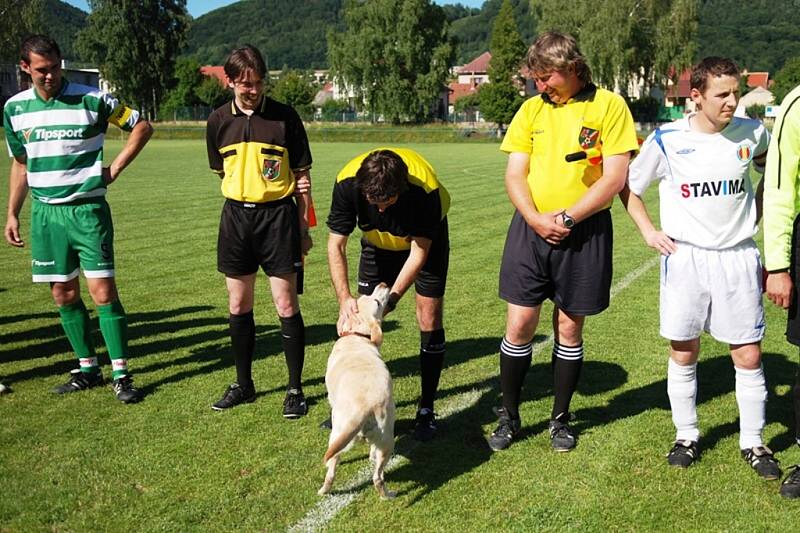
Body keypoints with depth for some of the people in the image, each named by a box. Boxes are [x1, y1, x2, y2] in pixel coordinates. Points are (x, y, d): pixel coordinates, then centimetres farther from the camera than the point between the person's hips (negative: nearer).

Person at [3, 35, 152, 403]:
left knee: (103, 292, -7)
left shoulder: (91, 99, -7)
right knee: (64, 295, 8)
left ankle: (121, 374, 1)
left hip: (87, 209, -4)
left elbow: (142, 127, 2)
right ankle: (87, 368, 21)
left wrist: (113, 170, -4)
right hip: (45, 212, 4)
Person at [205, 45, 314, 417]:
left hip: (279, 215, -3)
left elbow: (302, 176, 0)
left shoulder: (285, 117, -3)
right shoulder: (219, 121, 5)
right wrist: (242, 202, 12)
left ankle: (295, 388, 11)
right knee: (239, 306, 10)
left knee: (286, 306, -1)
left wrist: (303, 228, -2)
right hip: (236, 215, 4)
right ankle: (243, 383, 26)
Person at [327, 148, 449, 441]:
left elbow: (419, 252, -28)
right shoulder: (347, 182, -32)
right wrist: (345, 298, -36)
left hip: (426, 240, -2)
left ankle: (426, 409, 5)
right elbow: (335, 244, -25)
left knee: (429, 319, -7)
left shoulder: (426, 187, -39)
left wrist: (391, 298, -34)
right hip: (378, 242, 3)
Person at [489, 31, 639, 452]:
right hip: (531, 228, 3)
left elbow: (614, 179, -9)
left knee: (570, 327, 8)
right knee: (519, 324, 1)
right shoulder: (531, 109, 8)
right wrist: (536, 219, -12)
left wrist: (566, 218, -14)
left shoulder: (609, 106, -3)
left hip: (584, 232, -2)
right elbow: (514, 175, 4)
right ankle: (509, 415, 18)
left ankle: (561, 418, 25)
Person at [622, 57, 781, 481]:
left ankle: (753, 443, 21)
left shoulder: (751, 134, 0)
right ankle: (686, 436, 25)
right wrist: (648, 231, -4)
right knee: (683, 352, 7)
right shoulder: (666, 140, -6)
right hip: (685, 258, -1)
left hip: (739, 257, 1)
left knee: (748, 355, 4)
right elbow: (629, 186, 6)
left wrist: (761, 215, 9)